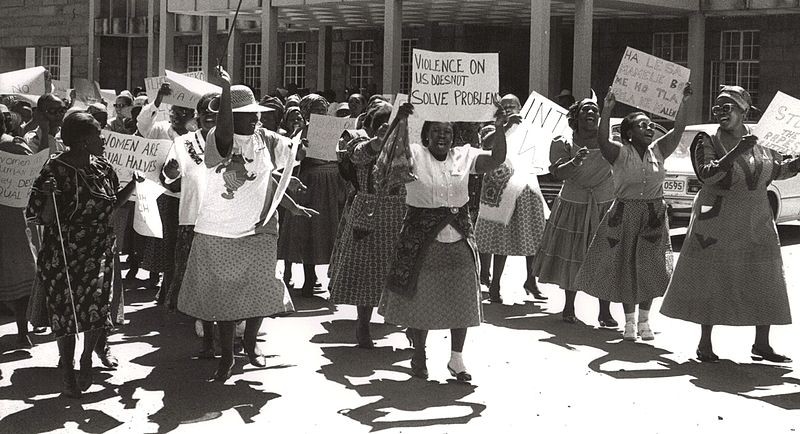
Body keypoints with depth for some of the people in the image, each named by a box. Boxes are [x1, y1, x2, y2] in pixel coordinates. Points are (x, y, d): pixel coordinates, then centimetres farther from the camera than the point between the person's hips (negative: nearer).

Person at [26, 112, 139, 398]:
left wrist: (134, 183, 5)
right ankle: (68, 376, 17)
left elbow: (113, 203, 17)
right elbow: (41, 218, -14)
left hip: (100, 254, 4)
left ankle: (87, 359, 29)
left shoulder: (102, 168, 3)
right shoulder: (55, 170, -14)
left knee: (96, 309, 2)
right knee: (65, 311, 2)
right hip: (63, 257, -4)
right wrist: (49, 196, -33)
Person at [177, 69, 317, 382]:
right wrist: (226, 89, -43)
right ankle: (226, 355, 19)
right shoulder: (218, 139, -13)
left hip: (258, 229, 4)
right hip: (219, 231, -4)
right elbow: (225, 134, -39)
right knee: (223, 294, 4)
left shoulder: (265, 140, 4)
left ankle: (250, 344, 32)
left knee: (259, 291, 7)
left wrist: (293, 207, 16)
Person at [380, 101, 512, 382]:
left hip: (459, 240, 3)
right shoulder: (415, 155, -5)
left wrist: (500, 130, -21)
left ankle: (456, 359, 20)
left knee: (461, 301, 7)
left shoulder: (464, 156, 3)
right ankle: (419, 356, 26)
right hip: (422, 240, -3)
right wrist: (401, 122, -36)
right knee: (420, 299, 6)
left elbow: (497, 160, -6)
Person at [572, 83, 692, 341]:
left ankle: (644, 320, 15)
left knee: (649, 267, 3)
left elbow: (678, 130, -5)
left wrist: (683, 103, -17)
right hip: (624, 214, -3)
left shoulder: (658, 151, 4)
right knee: (624, 266, 2)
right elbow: (602, 140, -26)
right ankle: (629, 321, 14)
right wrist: (607, 110, -36)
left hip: (654, 215, 3)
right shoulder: (620, 153, -7)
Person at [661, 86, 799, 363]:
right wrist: (736, 152, -28)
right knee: (711, 282, 0)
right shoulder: (708, 142, -5)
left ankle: (762, 344, 16)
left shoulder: (761, 144, 7)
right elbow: (707, 173, -19)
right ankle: (705, 343, 10)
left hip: (757, 226, 4)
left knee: (764, 285, 5)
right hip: (718, 223, -4)